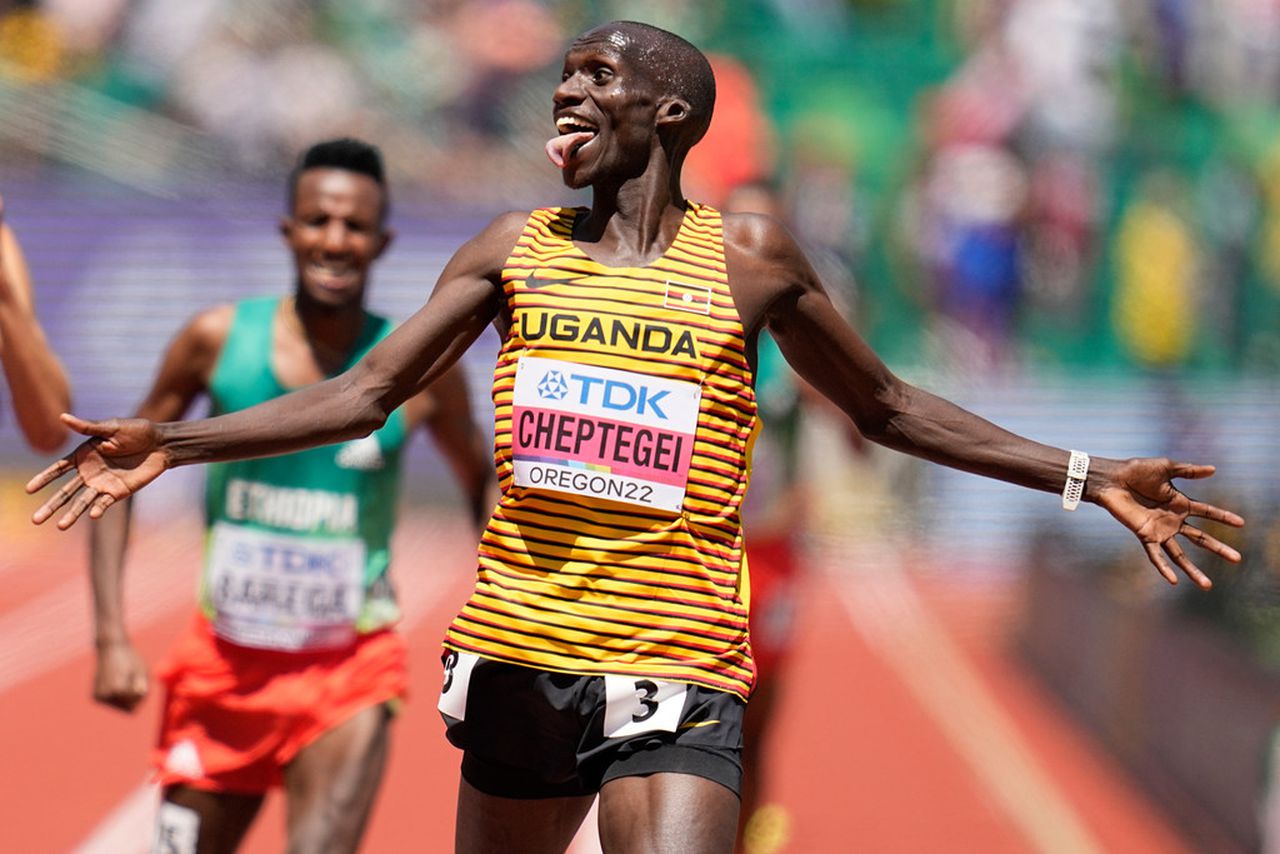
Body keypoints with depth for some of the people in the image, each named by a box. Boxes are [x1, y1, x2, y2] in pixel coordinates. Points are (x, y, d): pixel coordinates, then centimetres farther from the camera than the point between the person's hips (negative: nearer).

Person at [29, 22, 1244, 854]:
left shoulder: (745, 259, 3)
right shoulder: (516, 248, 8)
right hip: (517, 658, 3)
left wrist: (1088, 479, 7)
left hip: (676, 675, -3)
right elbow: (368, 392, 7)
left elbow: (886, 408, 12)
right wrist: (176, 442, -3)